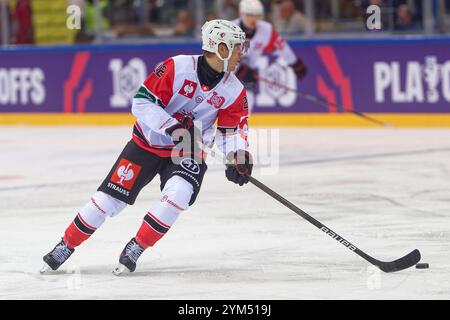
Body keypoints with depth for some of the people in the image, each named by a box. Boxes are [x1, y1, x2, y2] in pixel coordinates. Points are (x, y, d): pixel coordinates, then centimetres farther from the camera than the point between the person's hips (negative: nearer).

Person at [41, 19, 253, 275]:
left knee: (178, 194, -27)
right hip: (148, 143, -2)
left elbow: (232, 128, 2)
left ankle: (136, 249, -11)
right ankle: (66, 246, 13)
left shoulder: (234, 90, -8)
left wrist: (239, 156, -17)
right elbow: (142, 102, -20)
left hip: (188, 152, 2)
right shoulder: (177, 67, -20)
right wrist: (173, 127, -29)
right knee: (110, 198, -4)